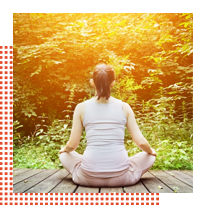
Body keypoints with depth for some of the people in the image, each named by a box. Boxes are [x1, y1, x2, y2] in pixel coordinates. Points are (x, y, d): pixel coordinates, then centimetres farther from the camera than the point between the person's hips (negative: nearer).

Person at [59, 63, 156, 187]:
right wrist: (151, 151, 21)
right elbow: (141, 142, -2)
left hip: (88, 178, 1)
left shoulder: (81, 108, -2)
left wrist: (65, 149, 24)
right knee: (150, 156, 26)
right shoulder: (124, 107, -2)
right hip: (120, 177, 0)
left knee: (64, 155, 29)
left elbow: (72, 145, 0)